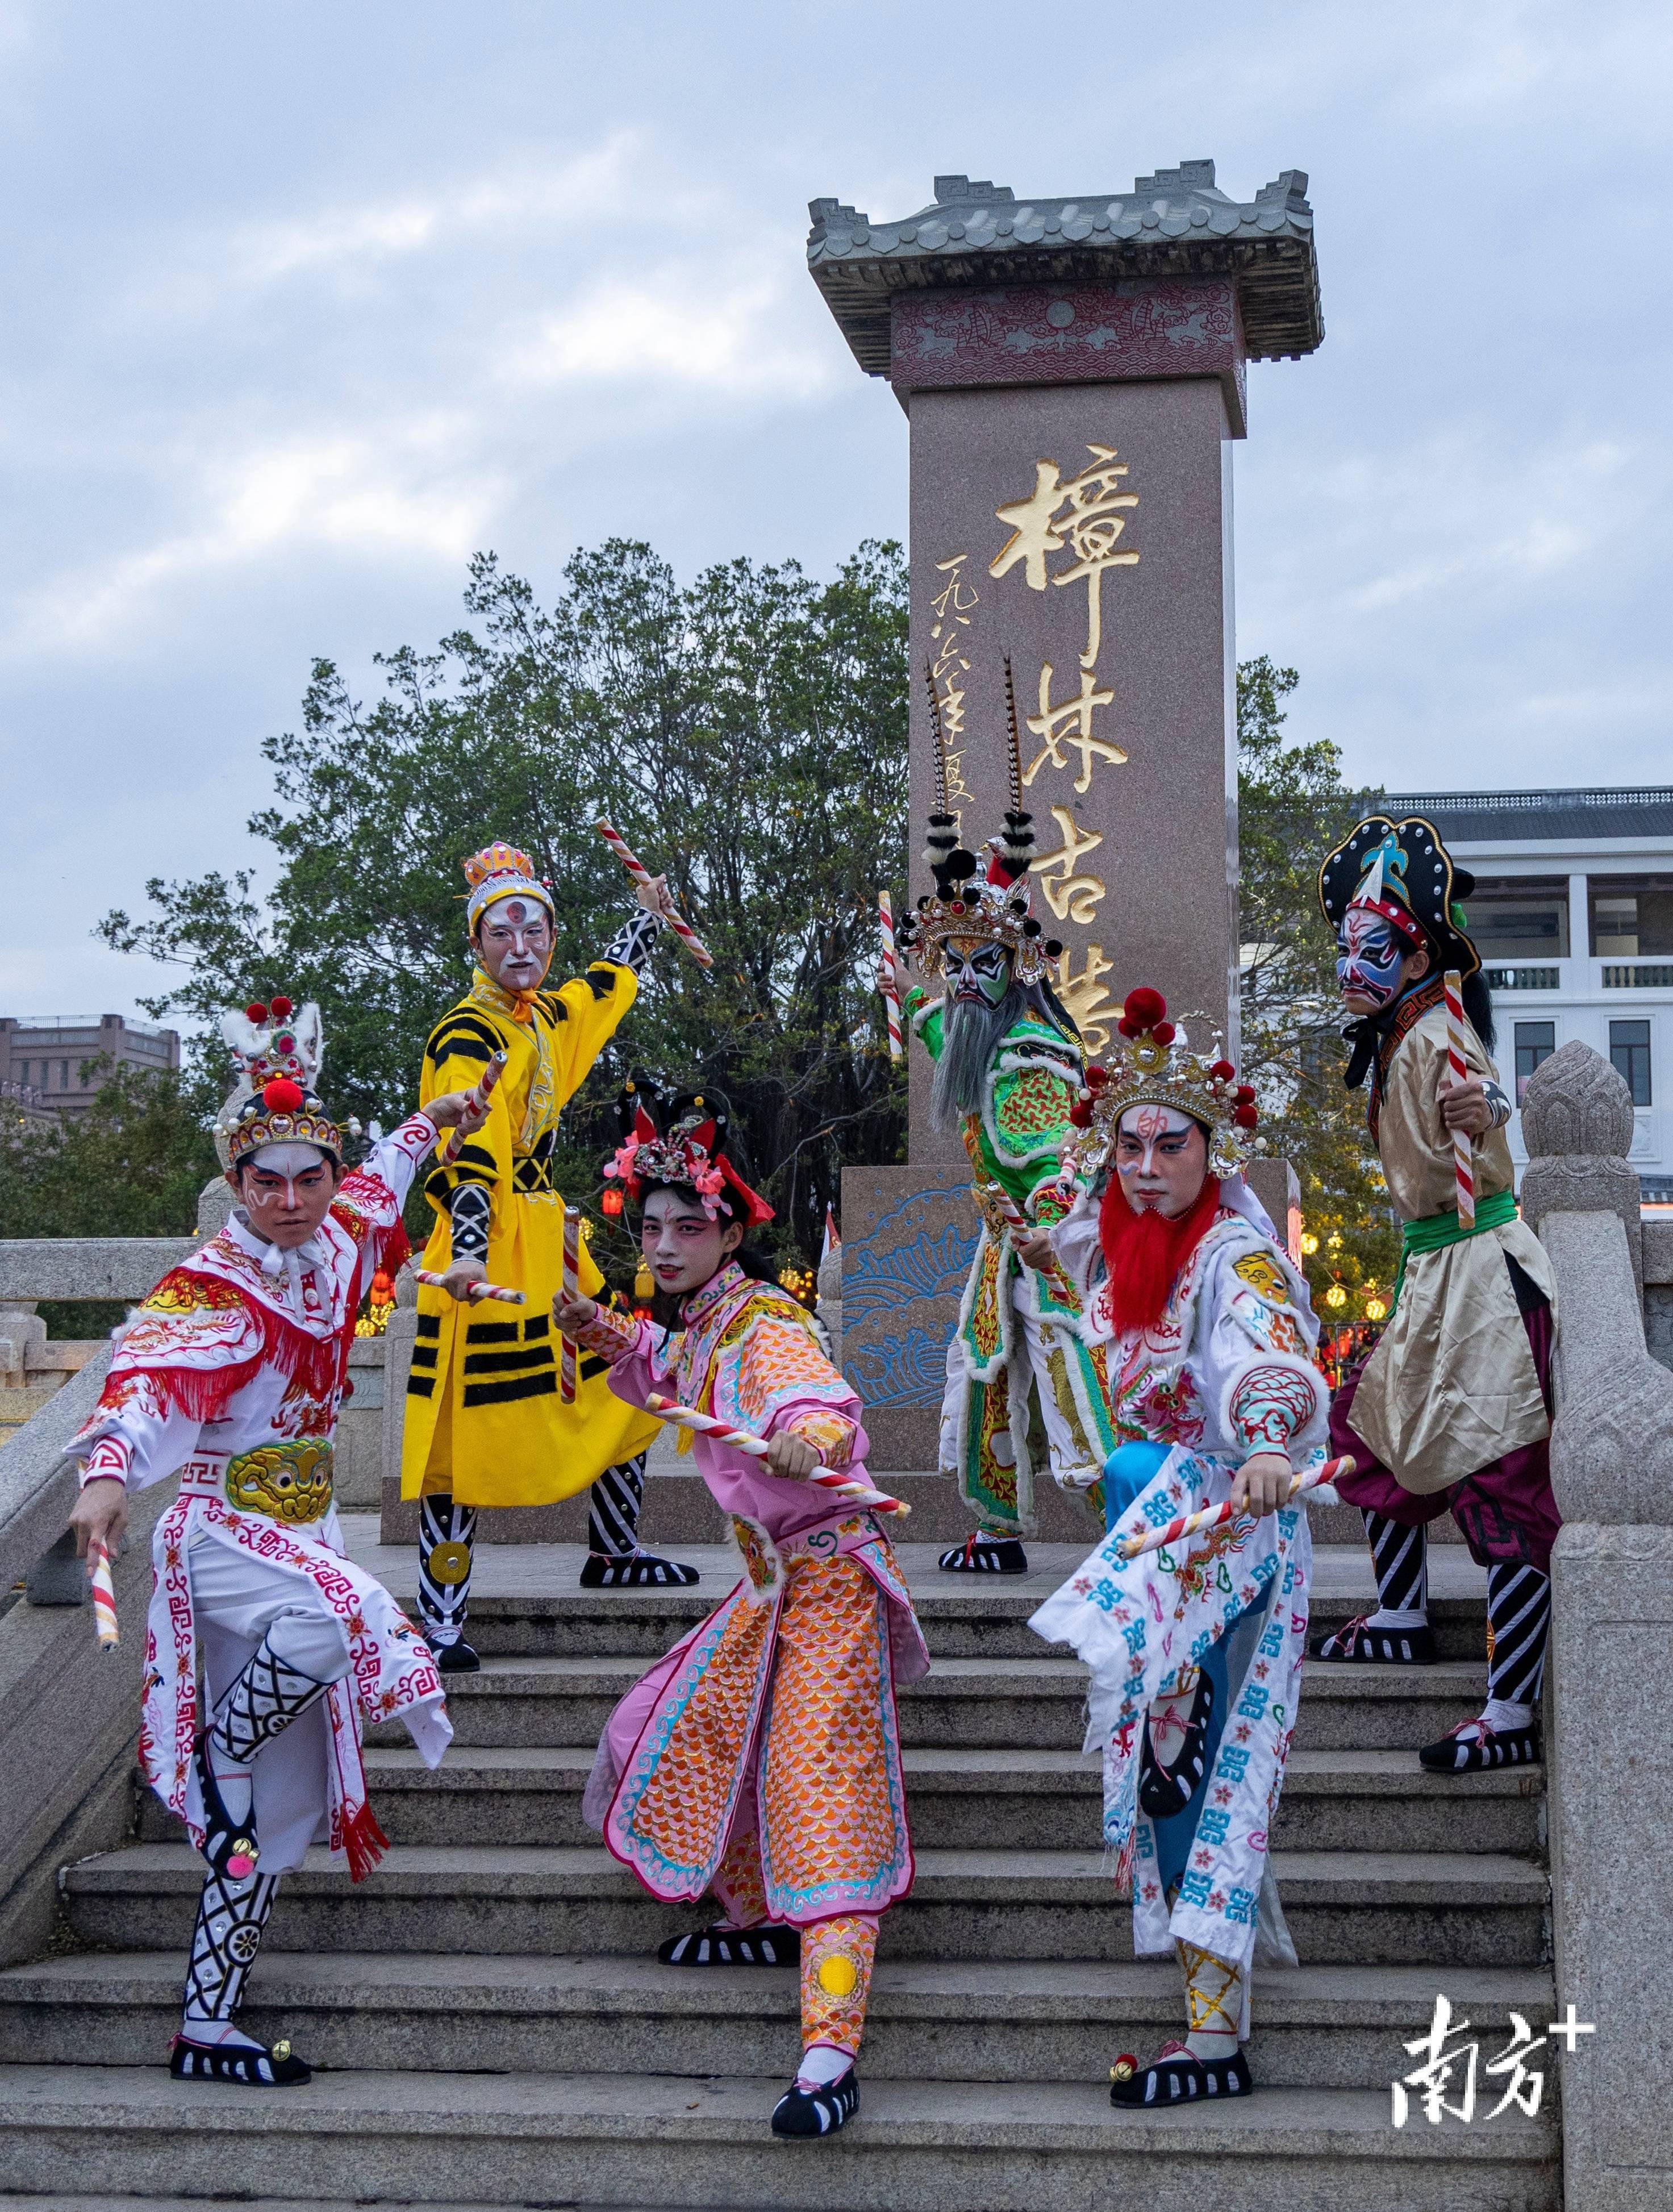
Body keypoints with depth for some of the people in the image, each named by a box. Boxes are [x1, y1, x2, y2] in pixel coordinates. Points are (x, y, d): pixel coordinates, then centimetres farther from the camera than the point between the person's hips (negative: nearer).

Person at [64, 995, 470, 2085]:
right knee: (337, 1616, -39)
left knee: (276, 1811, 4)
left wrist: (426, 1127, 38)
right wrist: (109, 1471, -50)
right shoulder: (210, 1289, -16)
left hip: (302, 1535, 7)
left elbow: (375, 1188, 28)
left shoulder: (332, 1251, 5)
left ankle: (209, 2025, 9)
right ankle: (215, 1758, -12)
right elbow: (149, 1382, -33)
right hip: (222, 1532, -7)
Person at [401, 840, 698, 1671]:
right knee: (465, 1430, -9)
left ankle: (612, 1552, 33)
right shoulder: (467, 1036, -13)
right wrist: (468, 1252, -38)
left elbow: (602, 989, 38)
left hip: (545, 1238, 9)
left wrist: (647, 918, 50)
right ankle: (441, 1625, -6)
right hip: (489, 1245, -9)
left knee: (622, 1388, 14)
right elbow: (472, 1153, -26)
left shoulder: (545, 1018, 13)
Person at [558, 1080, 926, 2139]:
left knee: (820, 1786, -17)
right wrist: (614, 1338, 15)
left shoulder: (764, 1325, -20)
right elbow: (670, 1376, 32)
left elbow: (819, 1396, -42)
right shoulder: (694, 1326, 7)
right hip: (768, 1581, 10)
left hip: (827, 1574, -10)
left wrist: (813, 1433, -64)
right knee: (684, 1740, 18)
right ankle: (763, 1921, 40)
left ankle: (831, 2055, -22)